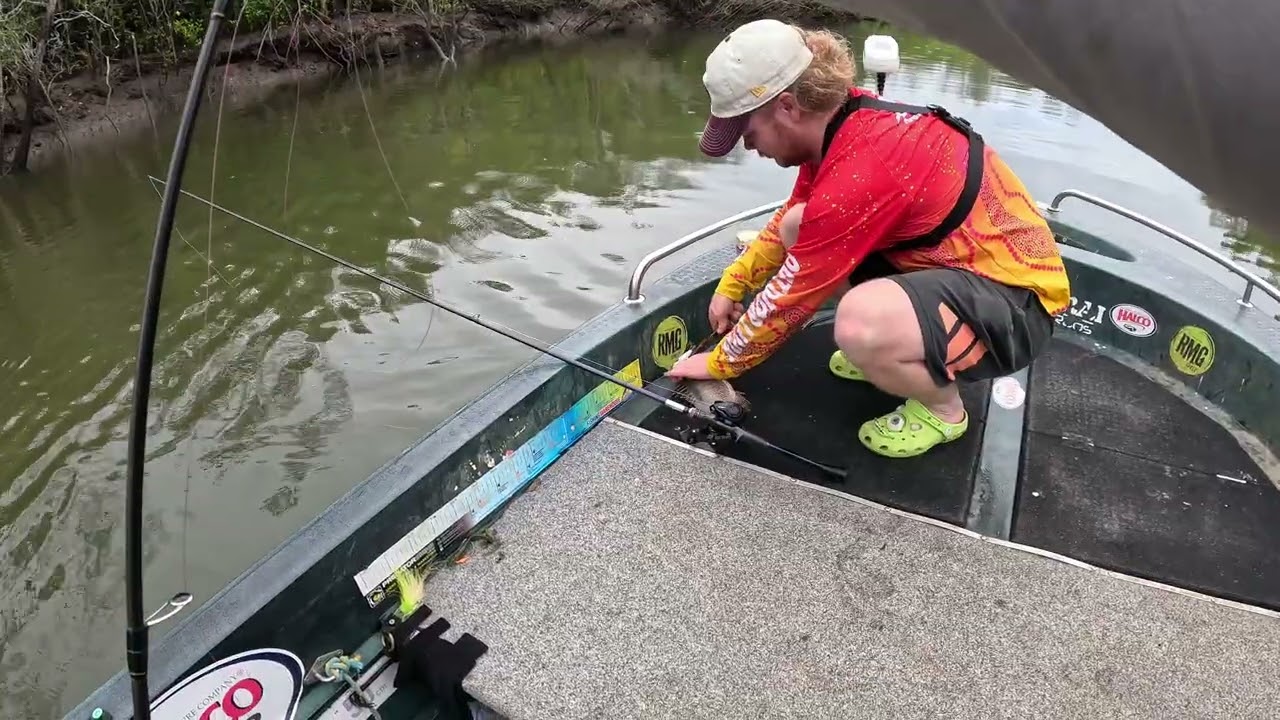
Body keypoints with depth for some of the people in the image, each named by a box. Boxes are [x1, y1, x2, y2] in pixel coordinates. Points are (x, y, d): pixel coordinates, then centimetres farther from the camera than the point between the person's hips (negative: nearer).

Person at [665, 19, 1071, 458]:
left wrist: (718, 363, -6)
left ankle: (942, 407, -4)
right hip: (955, 257, 9)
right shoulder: (843, 118, -3)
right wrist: (731, 285, 11)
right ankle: (893, 349, 14)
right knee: (798, 227, 6)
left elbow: (788, 299, -20)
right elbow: (787, 222, 15)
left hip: (1015, 298, -9)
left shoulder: (858, 175, -30)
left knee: (860, 325, -38)